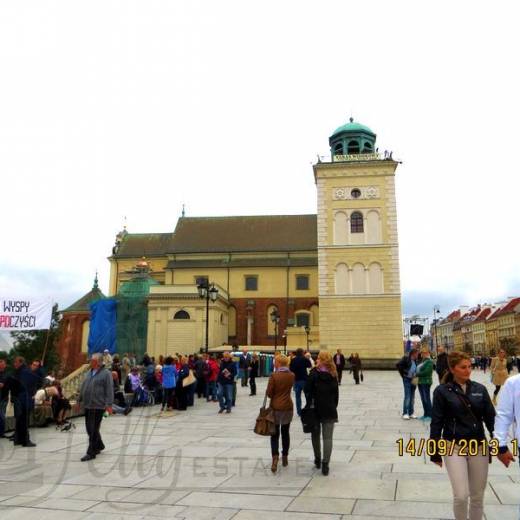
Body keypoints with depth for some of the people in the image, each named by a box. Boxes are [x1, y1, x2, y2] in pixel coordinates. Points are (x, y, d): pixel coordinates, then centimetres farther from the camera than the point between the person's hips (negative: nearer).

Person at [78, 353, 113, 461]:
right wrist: (79, 400, 22)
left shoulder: (106, 374, -8)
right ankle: (99, 446, 33)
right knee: (89, 428, 14)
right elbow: (83, 387, 22)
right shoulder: (89, 372, 15)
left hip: (98, 406, -8)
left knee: (93, 430, -5)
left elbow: (109, 390, -13)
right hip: (87, 405, 8)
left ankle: (91, 452, 2)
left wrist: (108, 404, -18)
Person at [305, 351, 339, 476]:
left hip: (315, 408, -2)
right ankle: (325, 464, -4)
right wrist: (334, 406, 13)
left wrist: (309, 403, 1)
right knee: (328, 437, 2)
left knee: (315, 435, 17)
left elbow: (307, 390, -12)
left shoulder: (314, 373, -11)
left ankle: (317, 460, 27)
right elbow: (336, 393, 6)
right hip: (330, 409, 2)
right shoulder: (333, 374, 1)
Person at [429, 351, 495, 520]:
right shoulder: (442, 391, -7)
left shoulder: (480, 389, 2)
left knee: (478, 496, 10)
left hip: (479, 447, 3)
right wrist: (435, 453, -3)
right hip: (454, 448, -3)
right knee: (461, 495, -7)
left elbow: (491, 418, 4)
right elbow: (436, 422, -5)